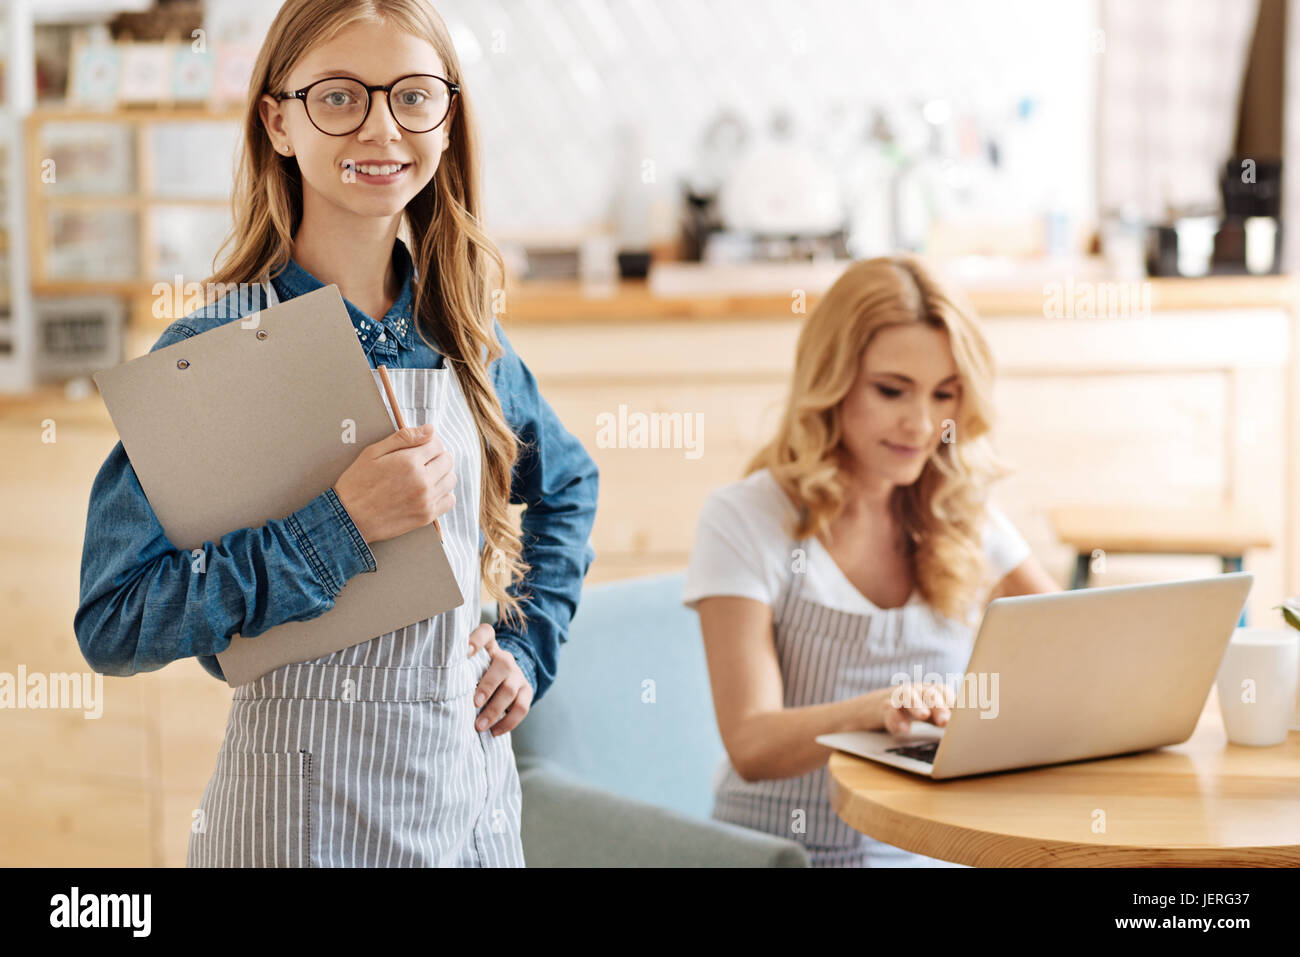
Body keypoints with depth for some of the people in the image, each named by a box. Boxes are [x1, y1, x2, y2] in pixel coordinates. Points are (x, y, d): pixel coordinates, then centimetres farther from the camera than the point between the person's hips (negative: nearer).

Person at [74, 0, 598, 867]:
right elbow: (113, 625, -16)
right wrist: (342, 525, -22)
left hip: (474, 789, 5)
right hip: (307, 802, -5)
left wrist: (529, 648, 10)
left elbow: (569, 485, 23)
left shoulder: (468, 341, 4)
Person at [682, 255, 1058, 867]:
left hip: (933, 849, 6)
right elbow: (750, 745, -13)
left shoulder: (962, 516, 10)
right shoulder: (742, 520, -5)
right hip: (790, 851, -5)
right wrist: (875, 709, -33)